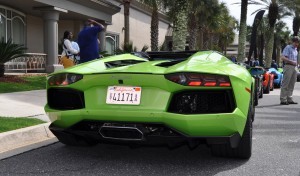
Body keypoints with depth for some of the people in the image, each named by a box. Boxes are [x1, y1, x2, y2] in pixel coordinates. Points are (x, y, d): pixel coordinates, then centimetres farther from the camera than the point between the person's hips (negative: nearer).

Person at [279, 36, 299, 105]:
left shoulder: (295, 49, 20)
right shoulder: (288, 47, -5)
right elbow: (283, 58, -15)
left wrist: (296, 63, 14)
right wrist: (292, 61, -16)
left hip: (294, 67, 9)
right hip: (288, 66, -8)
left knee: (291, 84, 9)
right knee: (285, 84, -8)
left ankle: (289, 99, 14)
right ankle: (283, 100, -7)